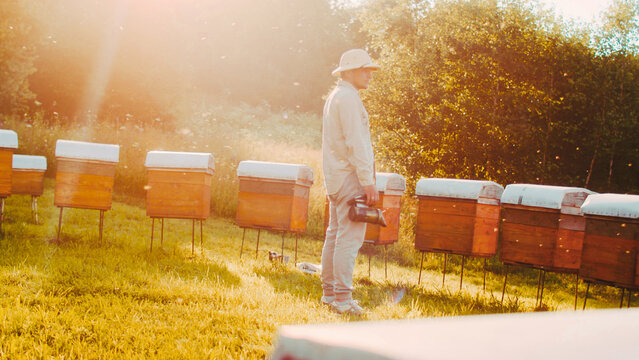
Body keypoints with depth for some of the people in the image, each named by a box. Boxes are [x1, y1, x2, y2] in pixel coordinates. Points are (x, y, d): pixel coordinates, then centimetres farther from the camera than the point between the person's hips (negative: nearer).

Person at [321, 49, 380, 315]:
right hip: (349, 177, -11)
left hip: (335, 178, 11)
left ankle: (329, 292, 20)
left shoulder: (334, 97, 19)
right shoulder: (348, 98, -13)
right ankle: (342, 298, -10)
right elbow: (355, 143, -20)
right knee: (350, 237, -10)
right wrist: (367, 181, -21)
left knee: (335, 234, 13)